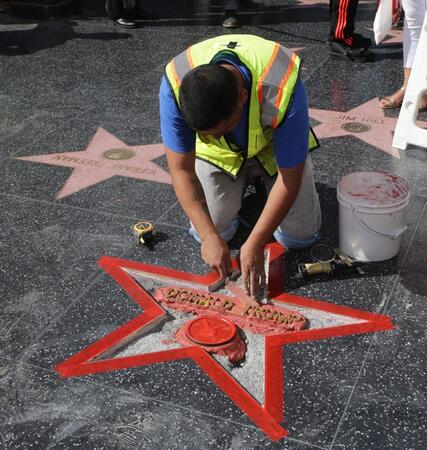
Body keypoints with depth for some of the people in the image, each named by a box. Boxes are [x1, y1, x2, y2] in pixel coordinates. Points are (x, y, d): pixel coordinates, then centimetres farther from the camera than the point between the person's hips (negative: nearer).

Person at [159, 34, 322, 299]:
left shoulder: (283, 92, -42)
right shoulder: (175, 85, -36)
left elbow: (290, 178, -30)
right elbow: (181, 169, -25)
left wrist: (255, 244, -29)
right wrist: (209, 237, -30)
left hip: (275, 146, -1)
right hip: (217, 154, 1)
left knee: (301, 236, -6)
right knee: (206, 229, -9)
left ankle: (260, 178, 22)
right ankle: (242, 183, 21)